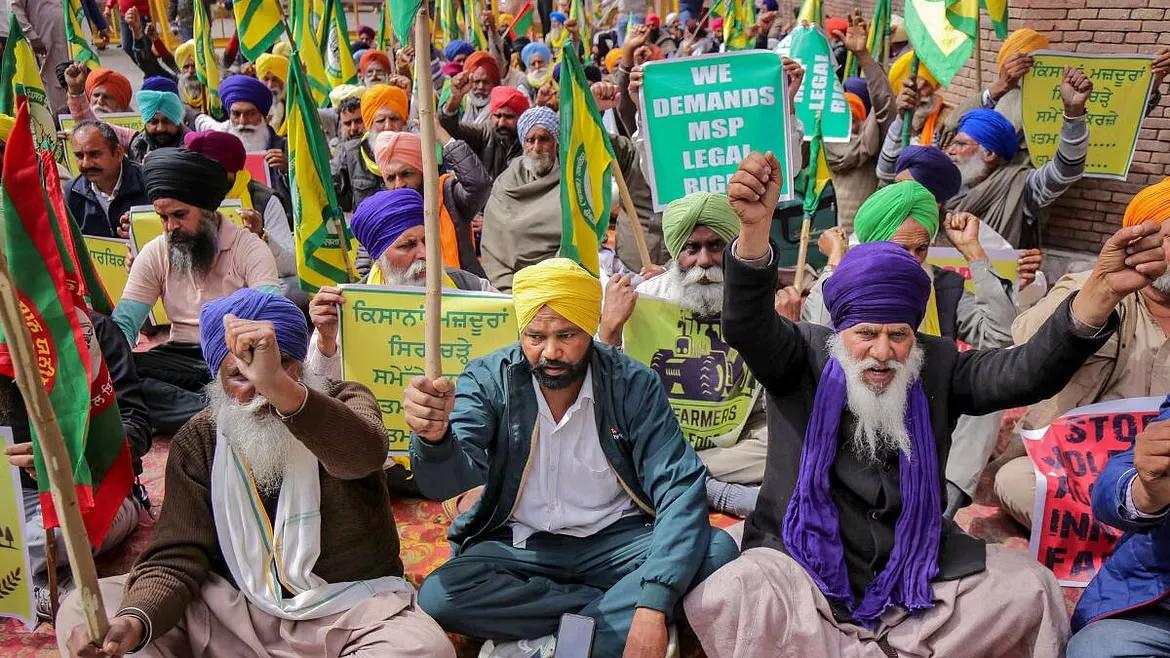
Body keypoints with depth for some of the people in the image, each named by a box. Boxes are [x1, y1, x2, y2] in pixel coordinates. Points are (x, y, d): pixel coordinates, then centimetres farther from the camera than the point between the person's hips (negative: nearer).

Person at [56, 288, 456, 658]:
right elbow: (176, 557, -7)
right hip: (235, 607, 2)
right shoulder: (197, 442, 1)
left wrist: (280, 388, -50)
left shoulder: (345, 402, -7)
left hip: (350, 609, -2)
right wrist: (133, 621, -29)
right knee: (83, 612, -12)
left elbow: (364, 456, -33)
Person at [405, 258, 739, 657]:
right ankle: (614, 611, -16)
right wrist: (434, 437, -51)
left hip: (615, 540, 0)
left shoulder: (634, 384, -10)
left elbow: (680, 488, -18)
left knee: (717, 551, -25)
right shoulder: (489, 379, -10)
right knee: (438, 597, -28)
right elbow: (451, 480, -24)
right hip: (518, 545, 0)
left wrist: (654, 605, -31)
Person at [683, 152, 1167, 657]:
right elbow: (747, 326, -23)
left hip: (915, 567, 3)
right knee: (719, 601, -30)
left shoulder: (938, 365, 4)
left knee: (1032, 591, -14)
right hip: (804, 560, -2)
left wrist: (1101, 293, -29)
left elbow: (1027, 372, -11)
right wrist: (755, 229, -43)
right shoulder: (804, 355, -3)